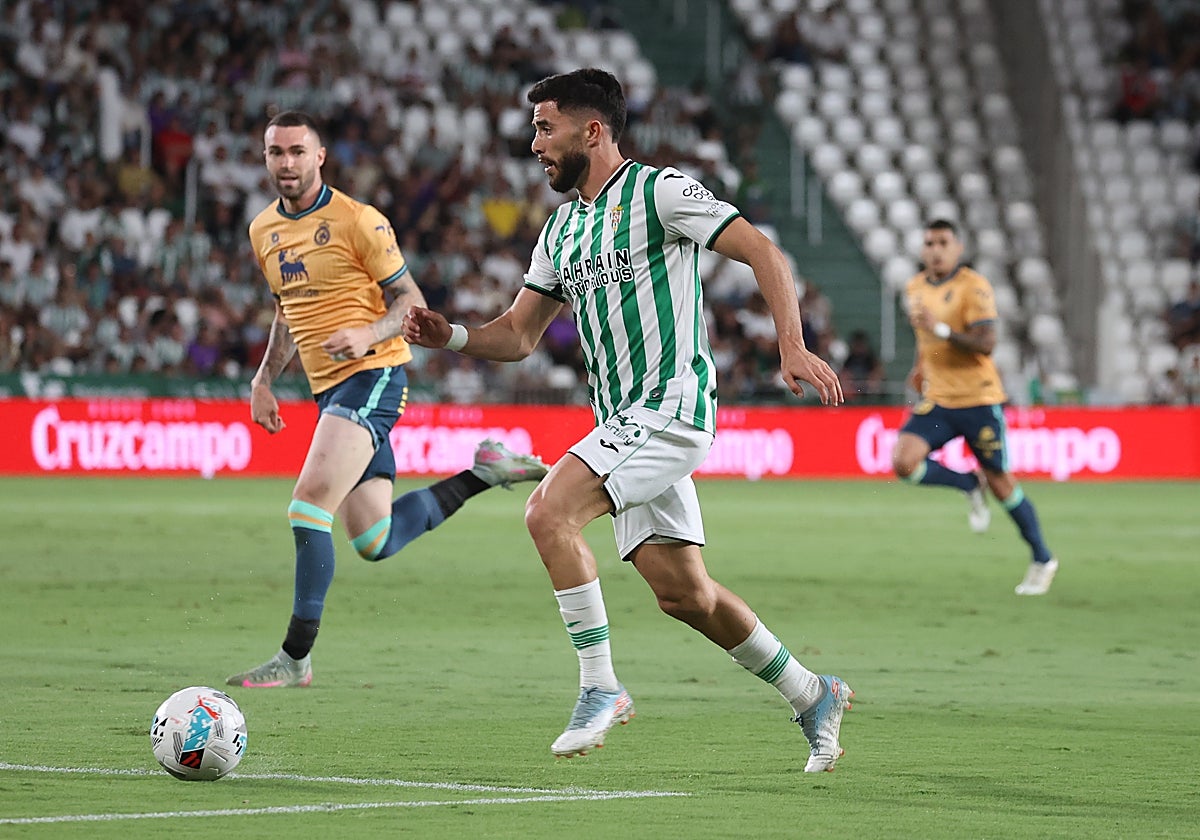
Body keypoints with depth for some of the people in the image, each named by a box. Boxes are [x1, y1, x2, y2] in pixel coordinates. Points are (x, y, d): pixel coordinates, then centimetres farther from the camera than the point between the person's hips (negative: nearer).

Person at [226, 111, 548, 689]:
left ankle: (296, 657, -16)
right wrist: (264, 379, 14)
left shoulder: (357, 221, -9)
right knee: (374, 542, 7)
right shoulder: (263, 231, 12)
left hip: (371, 377, -8)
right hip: (328, 389, 8)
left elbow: (410, 301, -7)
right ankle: (482, 474, 25)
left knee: (308, 506, -20)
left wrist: (368, 335, -25)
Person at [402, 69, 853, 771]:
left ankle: (600, 687, -15)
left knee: (549, 512, -22)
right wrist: (451, 337, 0)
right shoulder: (563, 228, 17)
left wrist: (792, 346, -23)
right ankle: (813, 697, 23)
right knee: (682, 593, 7)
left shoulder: (659, 191, -7)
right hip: (626, 423, 8)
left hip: (671, 407, -8)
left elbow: (763, 252, -11)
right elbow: (519, 335, 20)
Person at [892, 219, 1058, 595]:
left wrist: (942, 330, -33)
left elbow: (985, 343, -22)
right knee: (904, 462, -18)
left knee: (1000, 483, 2)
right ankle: (970, 485, 10)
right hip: (937, 400, 5)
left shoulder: (973, 286, -12)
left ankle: (1043, 560, 20)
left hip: (978, 398, -5)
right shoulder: (915, 289, 8)